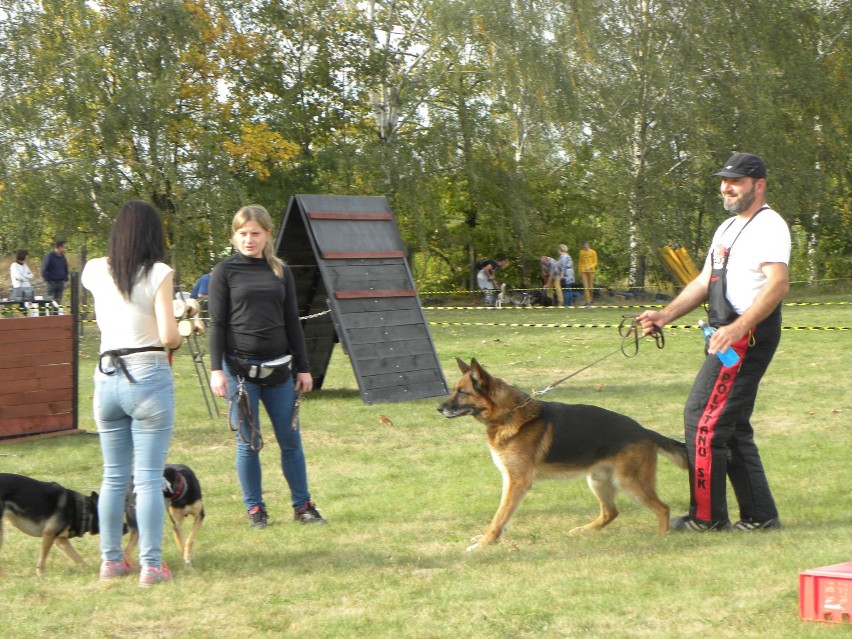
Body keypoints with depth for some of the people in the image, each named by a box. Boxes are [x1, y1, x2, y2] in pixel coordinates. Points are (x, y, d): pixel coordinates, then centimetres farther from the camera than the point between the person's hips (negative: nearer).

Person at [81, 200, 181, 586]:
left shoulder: (95, 272, 5)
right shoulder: (158, 274, -9)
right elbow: (168, 335, -13)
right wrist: (176, 342, 6)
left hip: (107, 377, 5)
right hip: (149, 377, -5)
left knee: (113, 477, 13)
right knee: (148, 478, -2)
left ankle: (111, 559, 18)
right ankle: (151, 565, -1)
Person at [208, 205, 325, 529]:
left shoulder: (281, 272, 10)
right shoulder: (225, 272, 0)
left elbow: (292, 322, 13)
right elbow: (217, 324, -1)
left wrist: (303, 368, 10)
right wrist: (216, 369, -9)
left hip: (278, 367, 3)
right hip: (240, 366, -3)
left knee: (290, 439, 5)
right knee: (248, 442, 2)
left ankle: (302, 504, 15)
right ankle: (255, 508, 12)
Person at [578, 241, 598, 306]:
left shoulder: (593, 252, -1)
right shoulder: (581, 252, 8)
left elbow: (595, 263, 1)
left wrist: (590, 267, -17)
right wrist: (580, 272, 11)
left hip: (591, 271, -2)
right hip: (583, 271, 2)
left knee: (591, 287, 4)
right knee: (585, 287, -6)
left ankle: (591, 298, 29)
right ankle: (588, 301, -6)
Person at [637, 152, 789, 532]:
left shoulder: (768, 226, -11)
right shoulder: (727, 228, 22)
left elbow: (778, 283, -24)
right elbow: (705, 282, 25)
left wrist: (739, 328, -35)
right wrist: (665, 315, 12)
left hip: (750, 335, -11)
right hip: (728, 334, 11)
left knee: (704, 418, -10)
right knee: (732, 425, 12)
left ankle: (706, 516, -3)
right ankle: (759, 516, 16)